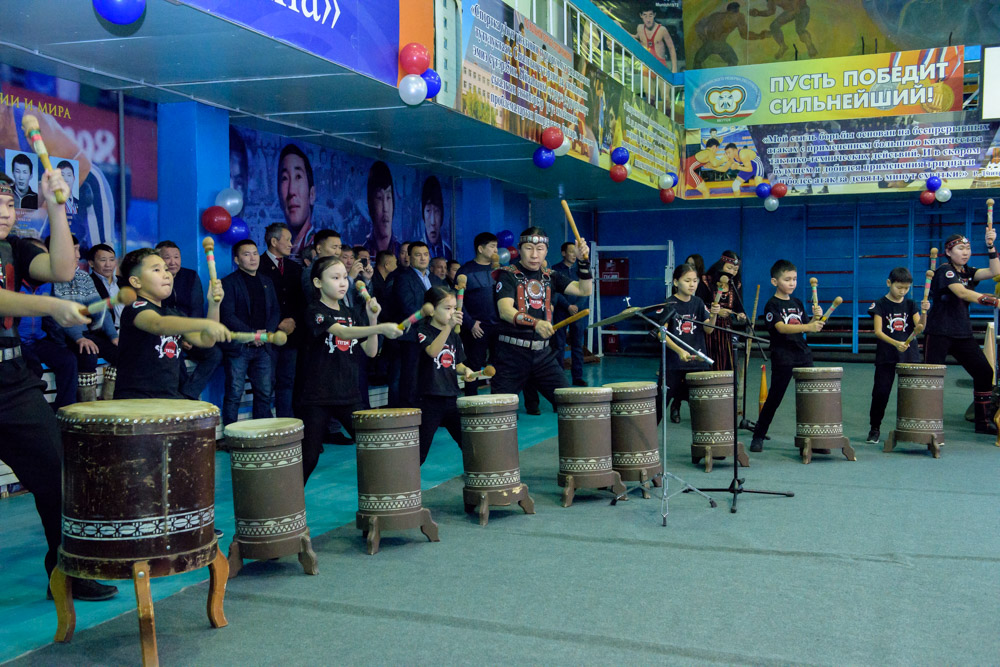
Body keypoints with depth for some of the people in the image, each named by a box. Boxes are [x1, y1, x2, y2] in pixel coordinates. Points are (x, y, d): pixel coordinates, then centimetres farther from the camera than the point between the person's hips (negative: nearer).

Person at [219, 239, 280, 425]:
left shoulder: (266, 282, 16)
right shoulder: (229, 283, -2)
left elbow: (275, 311, 15)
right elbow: (227, 316, -10)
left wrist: (266, 333, -3)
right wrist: (252, 334, -15)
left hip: (262, 347, 5)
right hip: (238, 347, -5)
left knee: (265, 394, 6)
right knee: (234, 394, -3)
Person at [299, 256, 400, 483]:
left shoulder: (352, 313, 12)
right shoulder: (315, 311, -8)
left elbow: (370, 351, 6)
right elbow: (342, 332, -27)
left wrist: (372, 318, -7)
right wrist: (381, 328, -39)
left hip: (349, 396, 5)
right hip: (318, 397, -5)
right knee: (309, 457, -2)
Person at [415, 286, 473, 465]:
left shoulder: (453, 335, 13)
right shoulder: (423, 330, -7)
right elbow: (433, 351, -27)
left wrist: (465, 370, -2)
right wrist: (449, 326, -35)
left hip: (451, 396, 6)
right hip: (430, 398, -6)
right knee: (420, 450, -3)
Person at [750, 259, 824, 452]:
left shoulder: (797, 303, 12)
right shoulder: (772, 305, -8)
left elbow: (805, 328, 15)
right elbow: (781, 328, -24)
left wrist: (816, 318, -5)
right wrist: (808, 327, -35)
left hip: (803, 356, 6)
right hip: (782, 359, -6)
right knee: (774, 398, -1)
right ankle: (758, 437, 9)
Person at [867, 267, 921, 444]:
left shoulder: (910, 305, 8)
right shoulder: (880, 305, -1)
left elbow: (919, 328, -5)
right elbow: (878, 331, -11)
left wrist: (924, 314, -27)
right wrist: (895, 343, -26)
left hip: (908, 355, 2)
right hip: (886, 357, -2)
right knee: (881, 392, -1)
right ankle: (875, 428, 12)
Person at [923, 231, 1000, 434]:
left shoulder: (968, 272, 12)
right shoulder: (945, 270, -10)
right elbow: (962, 293, -26)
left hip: (963, 334, 7)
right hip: (939, 333, -7)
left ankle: (983, 421, 13)